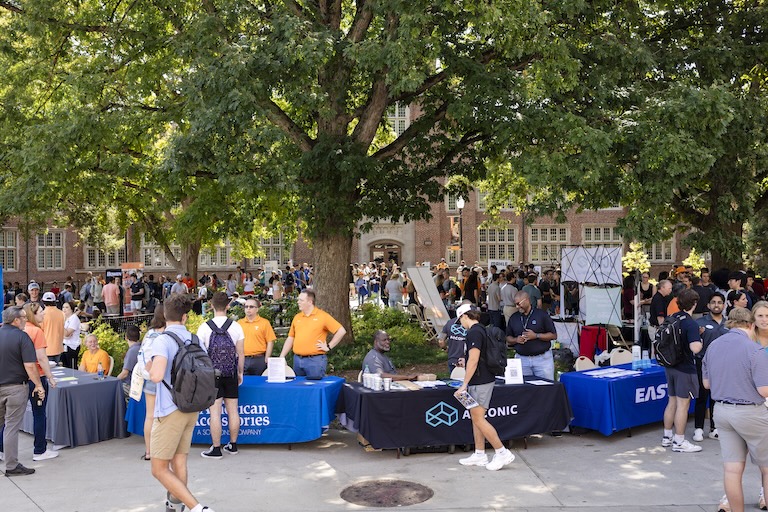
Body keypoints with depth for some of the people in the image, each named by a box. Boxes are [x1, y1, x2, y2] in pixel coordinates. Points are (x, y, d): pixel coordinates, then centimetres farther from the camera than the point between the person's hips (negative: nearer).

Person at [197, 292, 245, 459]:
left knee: (215, 412, 0)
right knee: (233, 410, 10)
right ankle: (233, 445, 20)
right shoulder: (236, 326, -1)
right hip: (231, 374, 3)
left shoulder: (204, 327, -6)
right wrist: (240, 372, 14)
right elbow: (240, 353, 2)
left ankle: (216, 449, 4)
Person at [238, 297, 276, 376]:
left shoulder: (264, 323, -1)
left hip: (259, 360, -2)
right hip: (242, 360, 2)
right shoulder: (239, 323, 8)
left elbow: (270, 342, -2)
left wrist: (266, 360, -6)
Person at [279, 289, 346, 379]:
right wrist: (281, 357, 10)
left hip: (315, 360, -5)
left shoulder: (322, 316, -4)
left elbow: (341, 331, -6)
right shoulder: (297, 317, 12)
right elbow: (290, 338, 16)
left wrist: (329, 347, -5)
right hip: (297, 360, 5)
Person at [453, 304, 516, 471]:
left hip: (480, 382, -10)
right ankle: (479, 455, 19)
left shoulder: (474, 332, -17)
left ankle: (502, 452, -3)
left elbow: (473, 360, -22)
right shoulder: (481, 329, 14)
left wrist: (464, 385, -20)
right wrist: (464, 359, 38)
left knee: (478, 419, -7)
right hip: (484, 379, 10)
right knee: (476, 418, 13)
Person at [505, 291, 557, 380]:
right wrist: (516, 340, -7)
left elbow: (553, 335, -3)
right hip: (522, 359, 3)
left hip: (542, 358, -3)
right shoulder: (513, 318, 9)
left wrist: (536, 336, -14)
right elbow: (508, 338, 14)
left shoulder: (541, 314, -2)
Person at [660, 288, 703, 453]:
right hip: (685, 368, -8)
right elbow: (695, 348, -29)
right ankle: (679, 442, 7)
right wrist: (700, 342, -10)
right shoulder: (691, 324, -19)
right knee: (683, 405, 1)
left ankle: (667, 436, 26)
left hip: (670, 366, 8)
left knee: (672, 402, 18)